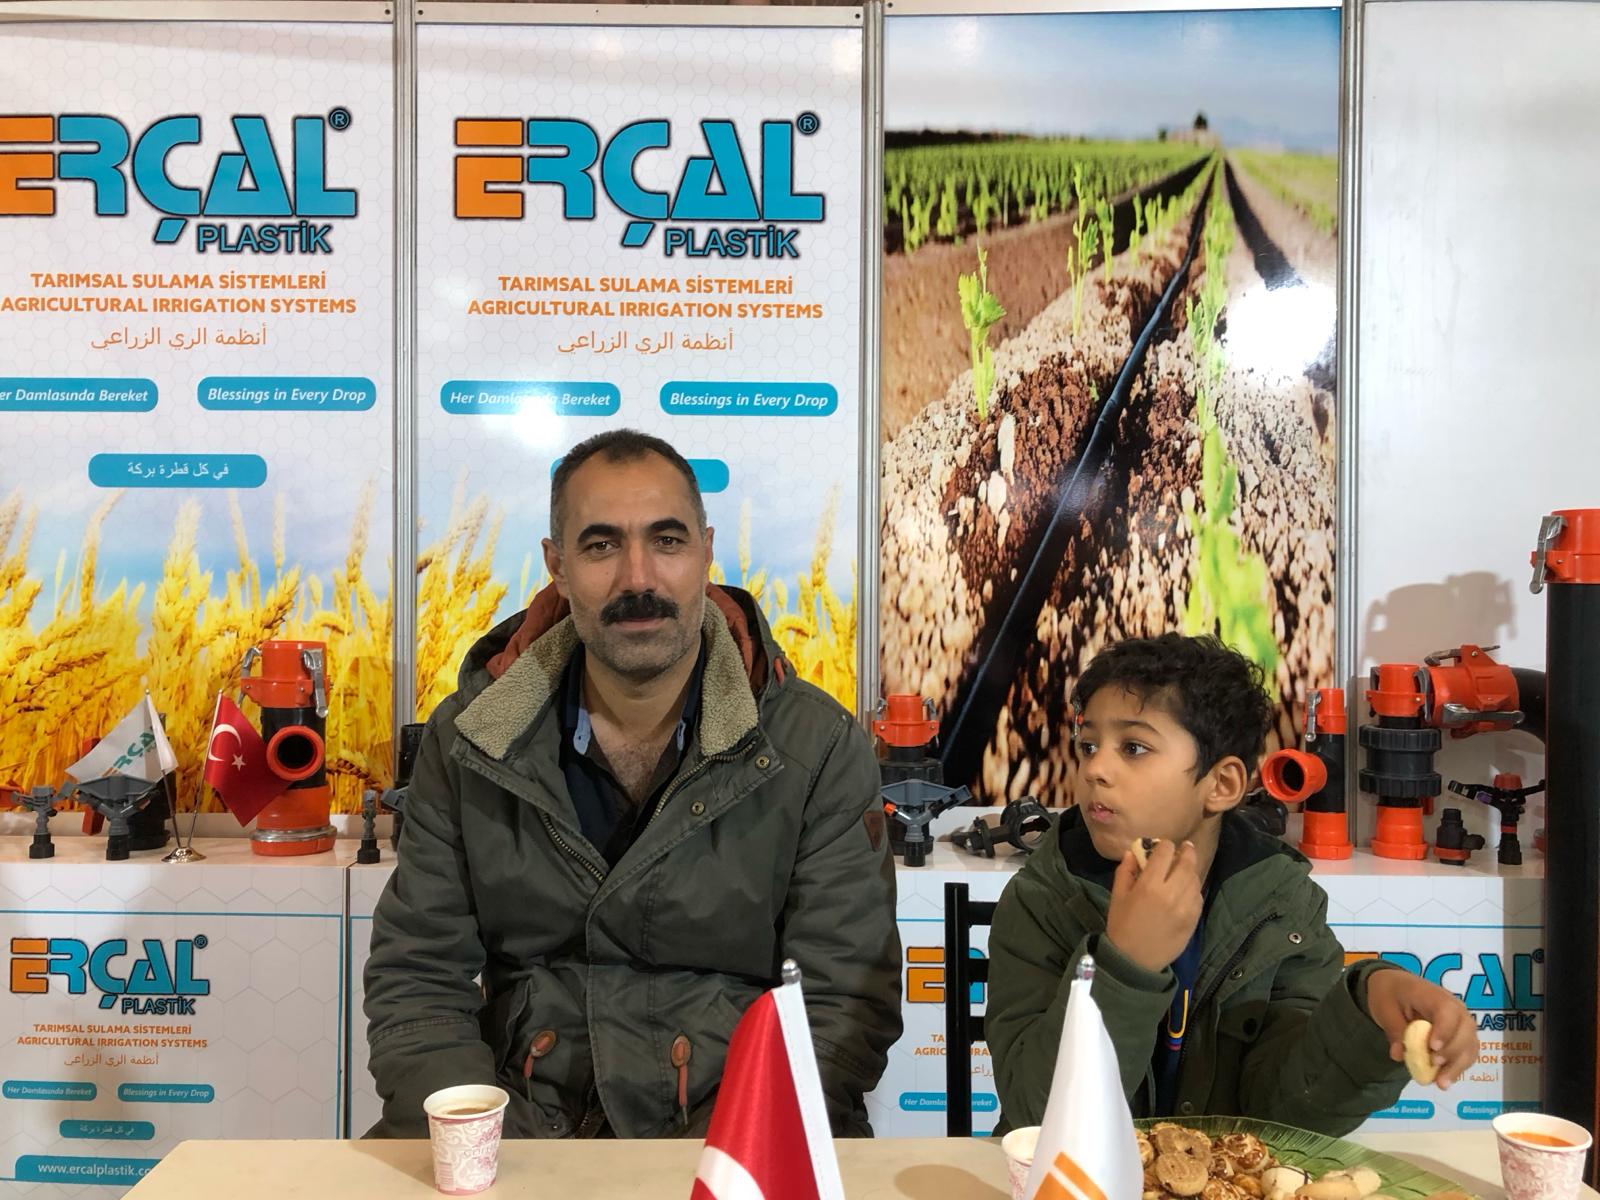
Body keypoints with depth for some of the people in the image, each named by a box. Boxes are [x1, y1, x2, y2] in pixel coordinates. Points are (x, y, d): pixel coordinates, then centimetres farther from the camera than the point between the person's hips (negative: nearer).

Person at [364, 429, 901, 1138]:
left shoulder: (819, 751, -3)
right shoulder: (468, 740, 4)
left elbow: (848, 999, -4)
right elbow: (416, 980, 6)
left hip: (728, 1136, -1)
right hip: (523, 1116, 2)